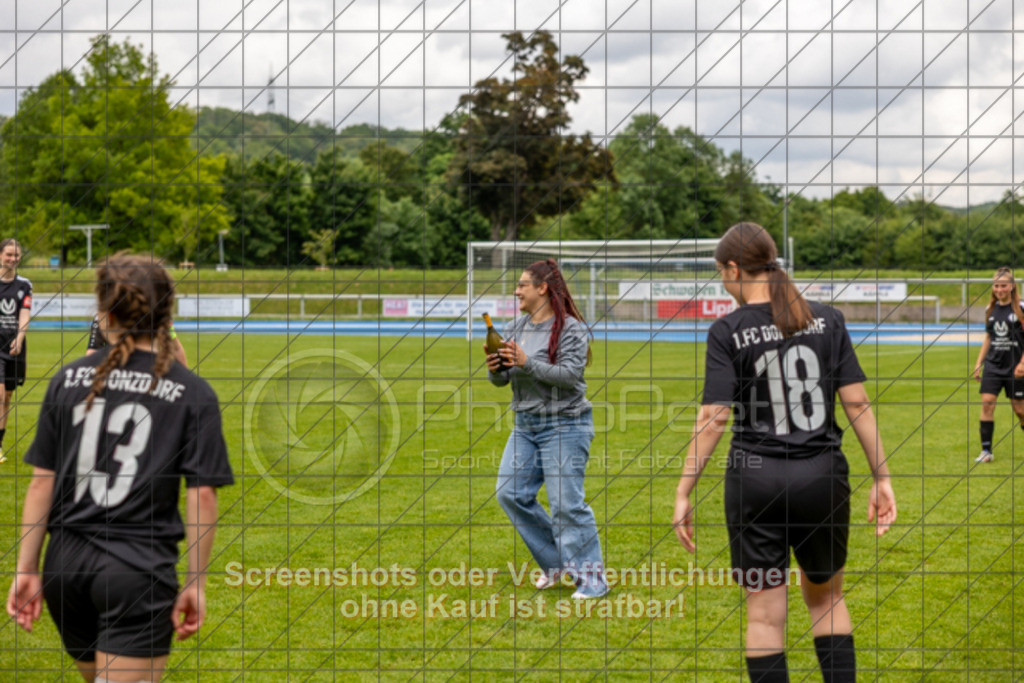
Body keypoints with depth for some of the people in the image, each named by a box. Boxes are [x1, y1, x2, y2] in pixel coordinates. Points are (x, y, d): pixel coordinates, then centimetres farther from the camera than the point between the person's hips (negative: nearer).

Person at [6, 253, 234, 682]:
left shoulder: (68, 381, 4)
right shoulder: (194, 395, -3)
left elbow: (41, 482, 3)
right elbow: (203, 496, -7)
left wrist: (26, 568, 8)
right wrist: (196, 584, -1)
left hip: (66, 565, 4)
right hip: (139, 569, -4)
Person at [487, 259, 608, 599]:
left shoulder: (571, 329, -11)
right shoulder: (515, 327, 9)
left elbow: (570, 374, -22)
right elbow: (502, 379, 10)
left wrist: (527, 363, -29)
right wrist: (495, 369, -13)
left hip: (564, 427, -8)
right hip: (525, 426, 8)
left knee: (566, 503, -10)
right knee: (511, 493, 3)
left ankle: (591, 577, 0)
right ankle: (557, 562, 17)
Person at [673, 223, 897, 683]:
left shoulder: (728, 332, -6)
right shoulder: (827, 320, 2)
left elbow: (713, 418, -12)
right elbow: (857, 403, -1)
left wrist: (683, 493, -8)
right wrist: (882, 478, 4)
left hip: (754, 478, -2)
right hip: (822, 476, 3)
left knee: (765, 612, 7)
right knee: (826, 598, 21)